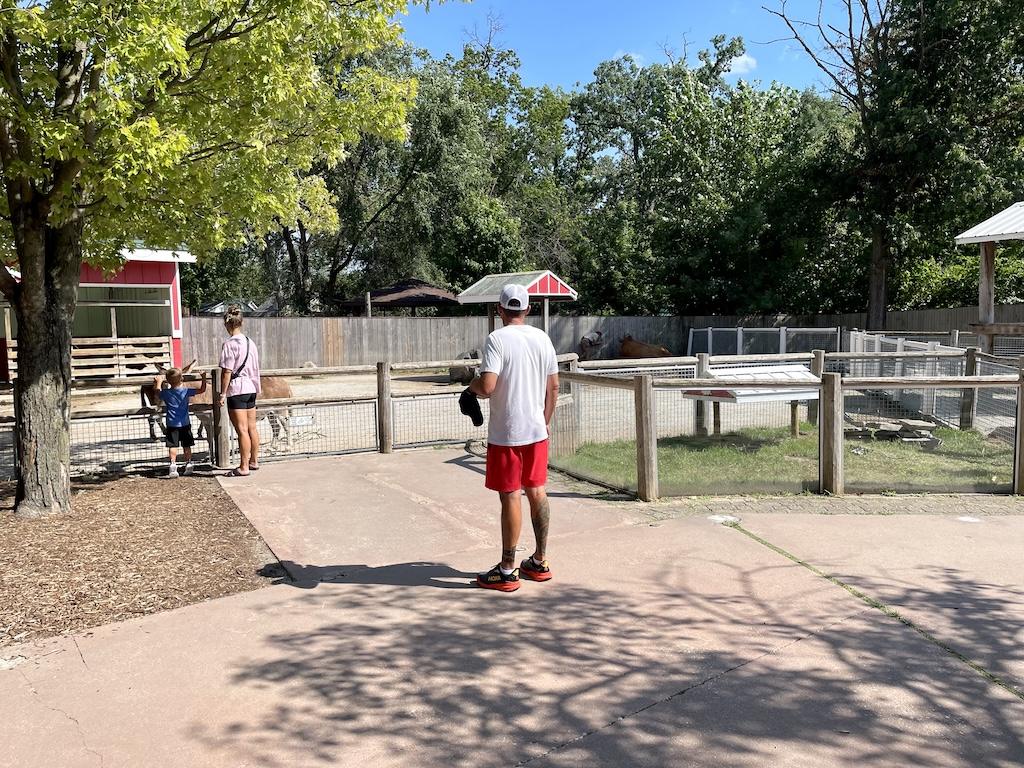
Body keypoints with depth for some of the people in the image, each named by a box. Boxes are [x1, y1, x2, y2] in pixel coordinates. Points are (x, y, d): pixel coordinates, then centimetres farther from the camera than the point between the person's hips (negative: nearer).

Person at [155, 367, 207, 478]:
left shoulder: (166, 393, -6)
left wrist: (158, 382, 27)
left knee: (172, 446, 1)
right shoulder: (186, 391, -7)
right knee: (186, 445, 11)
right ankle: (188, 465, 16)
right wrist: (204, 378, 7)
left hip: (172, 424, -1)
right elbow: (202, 390, -1)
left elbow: (158, 392, 15)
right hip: (185, 423, 1)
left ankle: (173, 465, -10)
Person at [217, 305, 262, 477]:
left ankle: (243, 467, 0)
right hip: (251, 388, 8)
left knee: (242, 430, -5)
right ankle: (254, 461, 25)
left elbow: (226, 372, -15)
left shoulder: (230, 344, -14)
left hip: (236, 390, -8)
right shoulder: (250, 342, 9)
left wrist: (222, 393, -10)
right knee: (252, 427, 15)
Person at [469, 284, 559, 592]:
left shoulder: (497, 339, -13)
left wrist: (472, 384, 1)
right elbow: (554, 386, 9)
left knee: (511, 497, 0)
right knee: (537, 492, 14)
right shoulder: (542, 338, 5)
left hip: (506, 433, -6)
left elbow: (487, 386, -22)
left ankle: (507, 571, 9)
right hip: (536, 429, 6)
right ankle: (540, 562, 24)